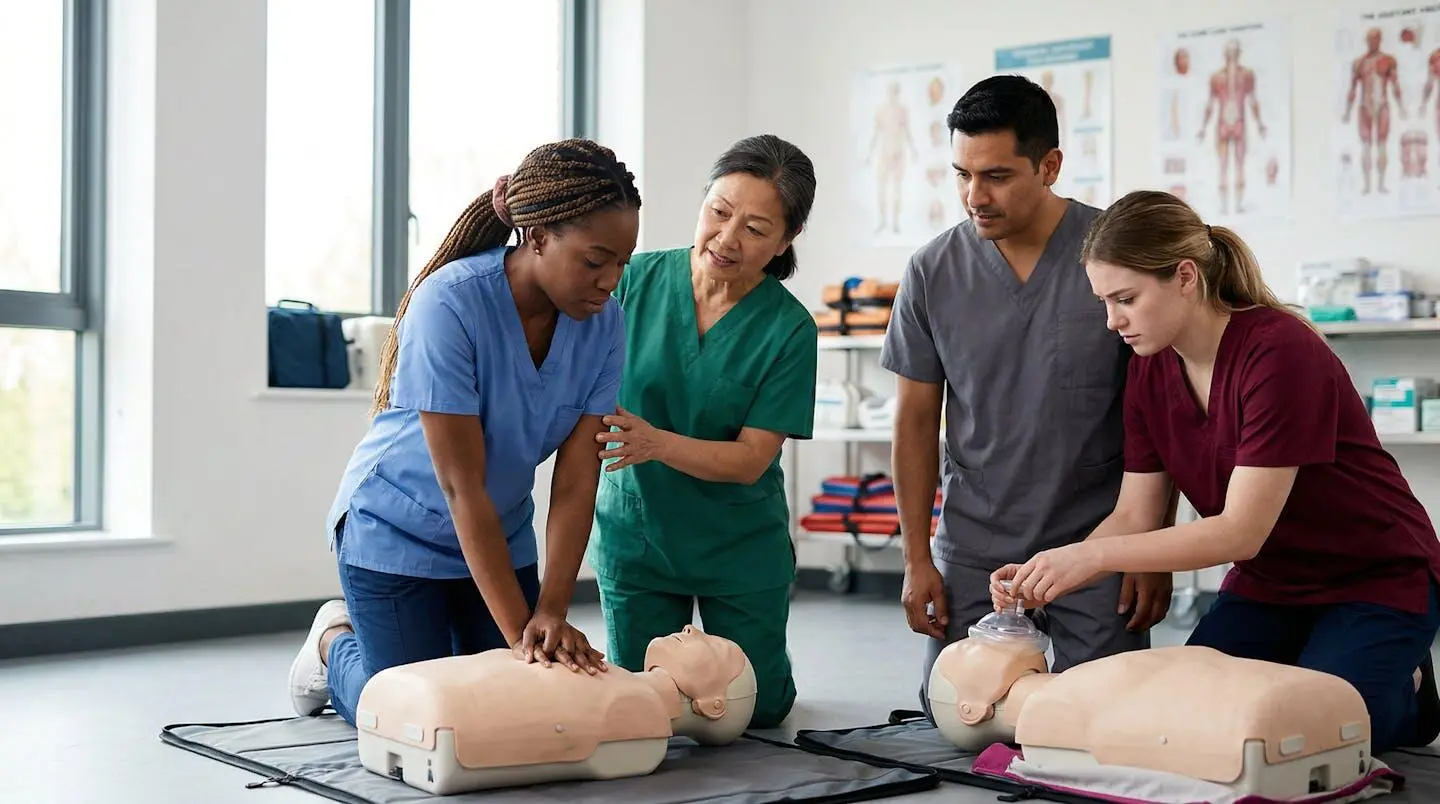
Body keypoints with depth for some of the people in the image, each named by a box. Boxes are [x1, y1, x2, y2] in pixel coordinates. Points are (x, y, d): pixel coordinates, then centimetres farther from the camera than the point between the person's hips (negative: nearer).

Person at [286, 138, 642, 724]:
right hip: (396, 529, -5)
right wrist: (518, 627, -29)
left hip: (503, 535, 5)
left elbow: (577, 479, -15)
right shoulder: (450, 302, -30)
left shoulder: (603, 323, -15)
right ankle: (335, 640, 31)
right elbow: (462, 486, -29)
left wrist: (551, 611, -25)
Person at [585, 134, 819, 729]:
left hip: (740, 551, -1)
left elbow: (751, 459, -17)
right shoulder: (639, 278, -11)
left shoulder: (788, 329, -16)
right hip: (633, 538, 1)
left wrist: (658, 443, -36)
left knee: (755, 714, 12)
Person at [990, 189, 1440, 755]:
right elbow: (1135, 516, -4)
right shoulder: (1150, 369, -5)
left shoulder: (1279, 350, -27)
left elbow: (1242, 531, -29)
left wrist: (1093, 555, -33)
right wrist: (1046, 576, -20)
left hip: (1376, 583, -7)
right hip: (1266, 585, 7)